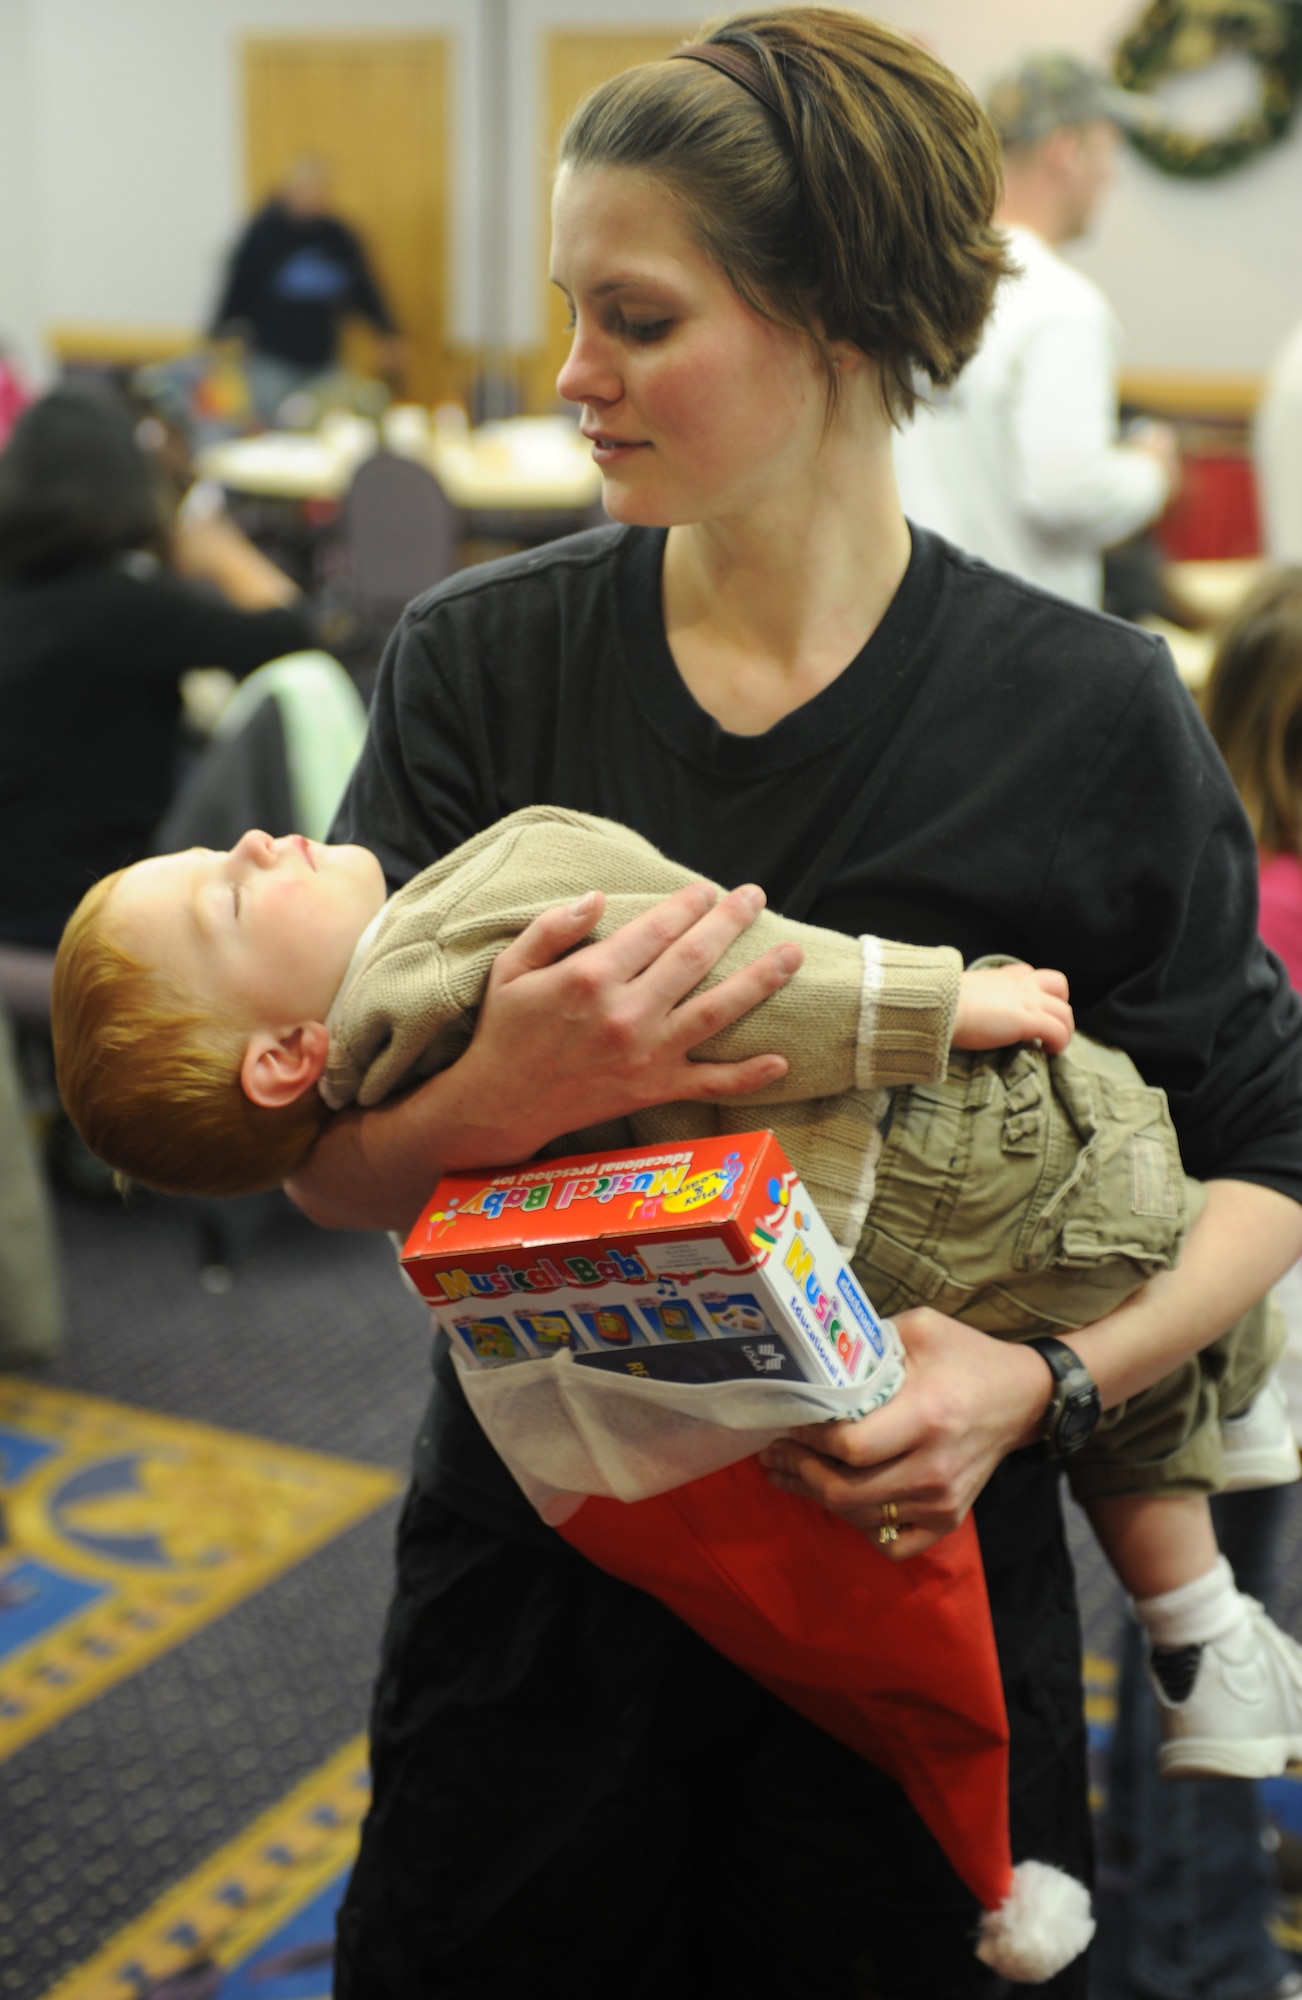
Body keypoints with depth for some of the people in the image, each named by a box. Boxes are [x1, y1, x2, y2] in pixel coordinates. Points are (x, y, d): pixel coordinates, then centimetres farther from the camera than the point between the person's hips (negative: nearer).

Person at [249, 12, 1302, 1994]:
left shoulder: (1086, 712, -9)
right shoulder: (480, 659, -5)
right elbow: (333, 1168, -7)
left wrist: (1040, 1380, -19)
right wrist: (507, 1093, -28)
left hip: (913, 1567, -1)